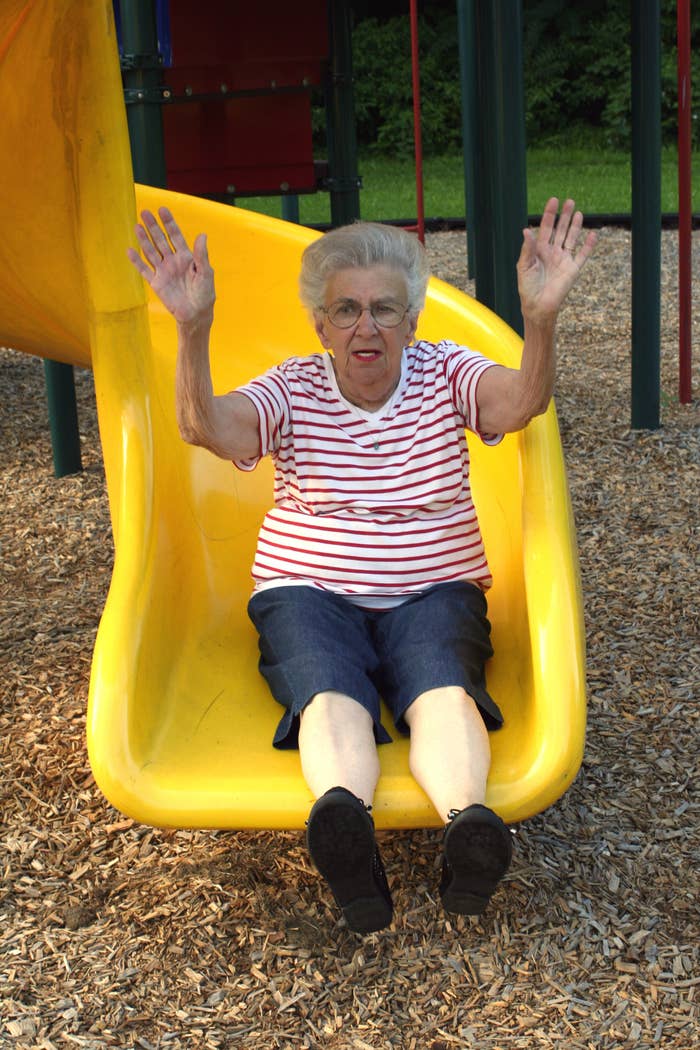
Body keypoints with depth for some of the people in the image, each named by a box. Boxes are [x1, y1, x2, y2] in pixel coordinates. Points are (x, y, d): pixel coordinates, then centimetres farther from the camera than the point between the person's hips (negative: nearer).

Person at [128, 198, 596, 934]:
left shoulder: (446, 373, 5)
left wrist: (540, 319, -38)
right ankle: (343, 822, -62)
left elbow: (522, 401, -17)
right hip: (310, 593, -1)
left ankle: (466, 822, -59)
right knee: (332, 699, -34)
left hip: (434, 592, 1)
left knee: (444, 692, -33)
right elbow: (207, 428, -16)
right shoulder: (294, 390, 3)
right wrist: (193, 330, -34)